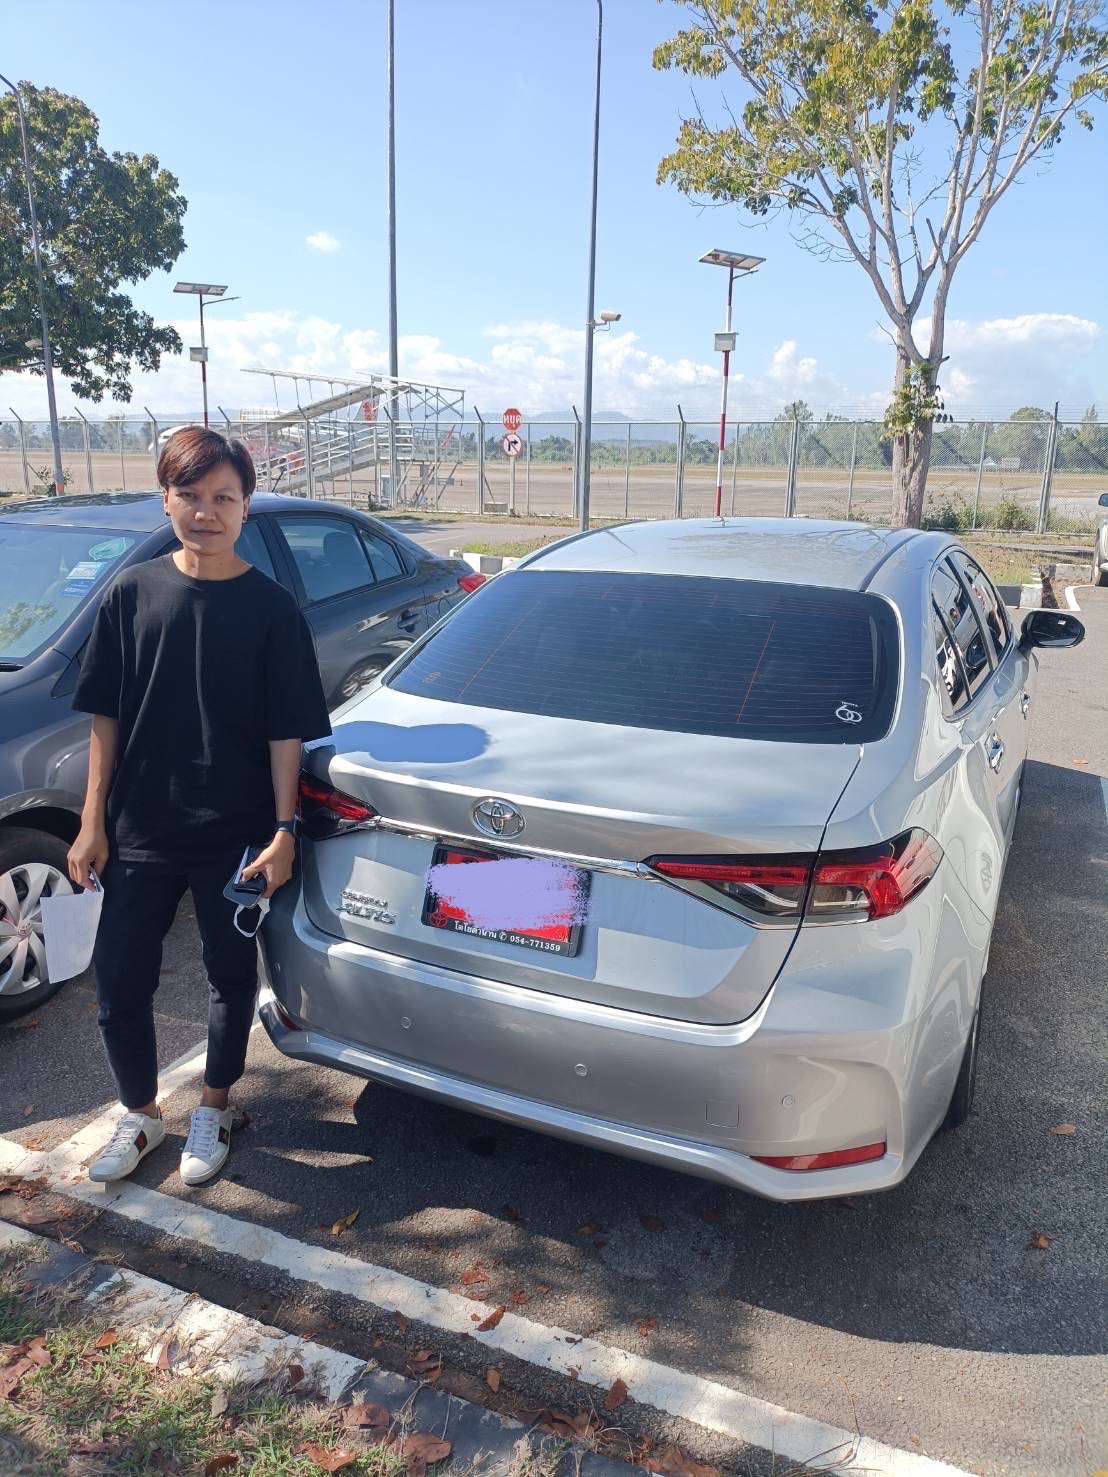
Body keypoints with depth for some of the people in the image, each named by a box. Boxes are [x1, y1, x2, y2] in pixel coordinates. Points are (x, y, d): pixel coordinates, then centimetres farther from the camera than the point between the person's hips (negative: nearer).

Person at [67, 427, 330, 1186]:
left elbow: (286, 731, -5)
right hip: (139, 831, 2)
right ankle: (140, 1114, 34)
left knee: (232, 978, 13)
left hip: (236, 836, -2)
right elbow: (106, 717, 3)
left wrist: (284, 829, -10)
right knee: (120, 984, 8)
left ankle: (214, 1109, 37)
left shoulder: (271, 609, -6)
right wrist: (93, 823, 0)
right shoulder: (132, 594, 0)